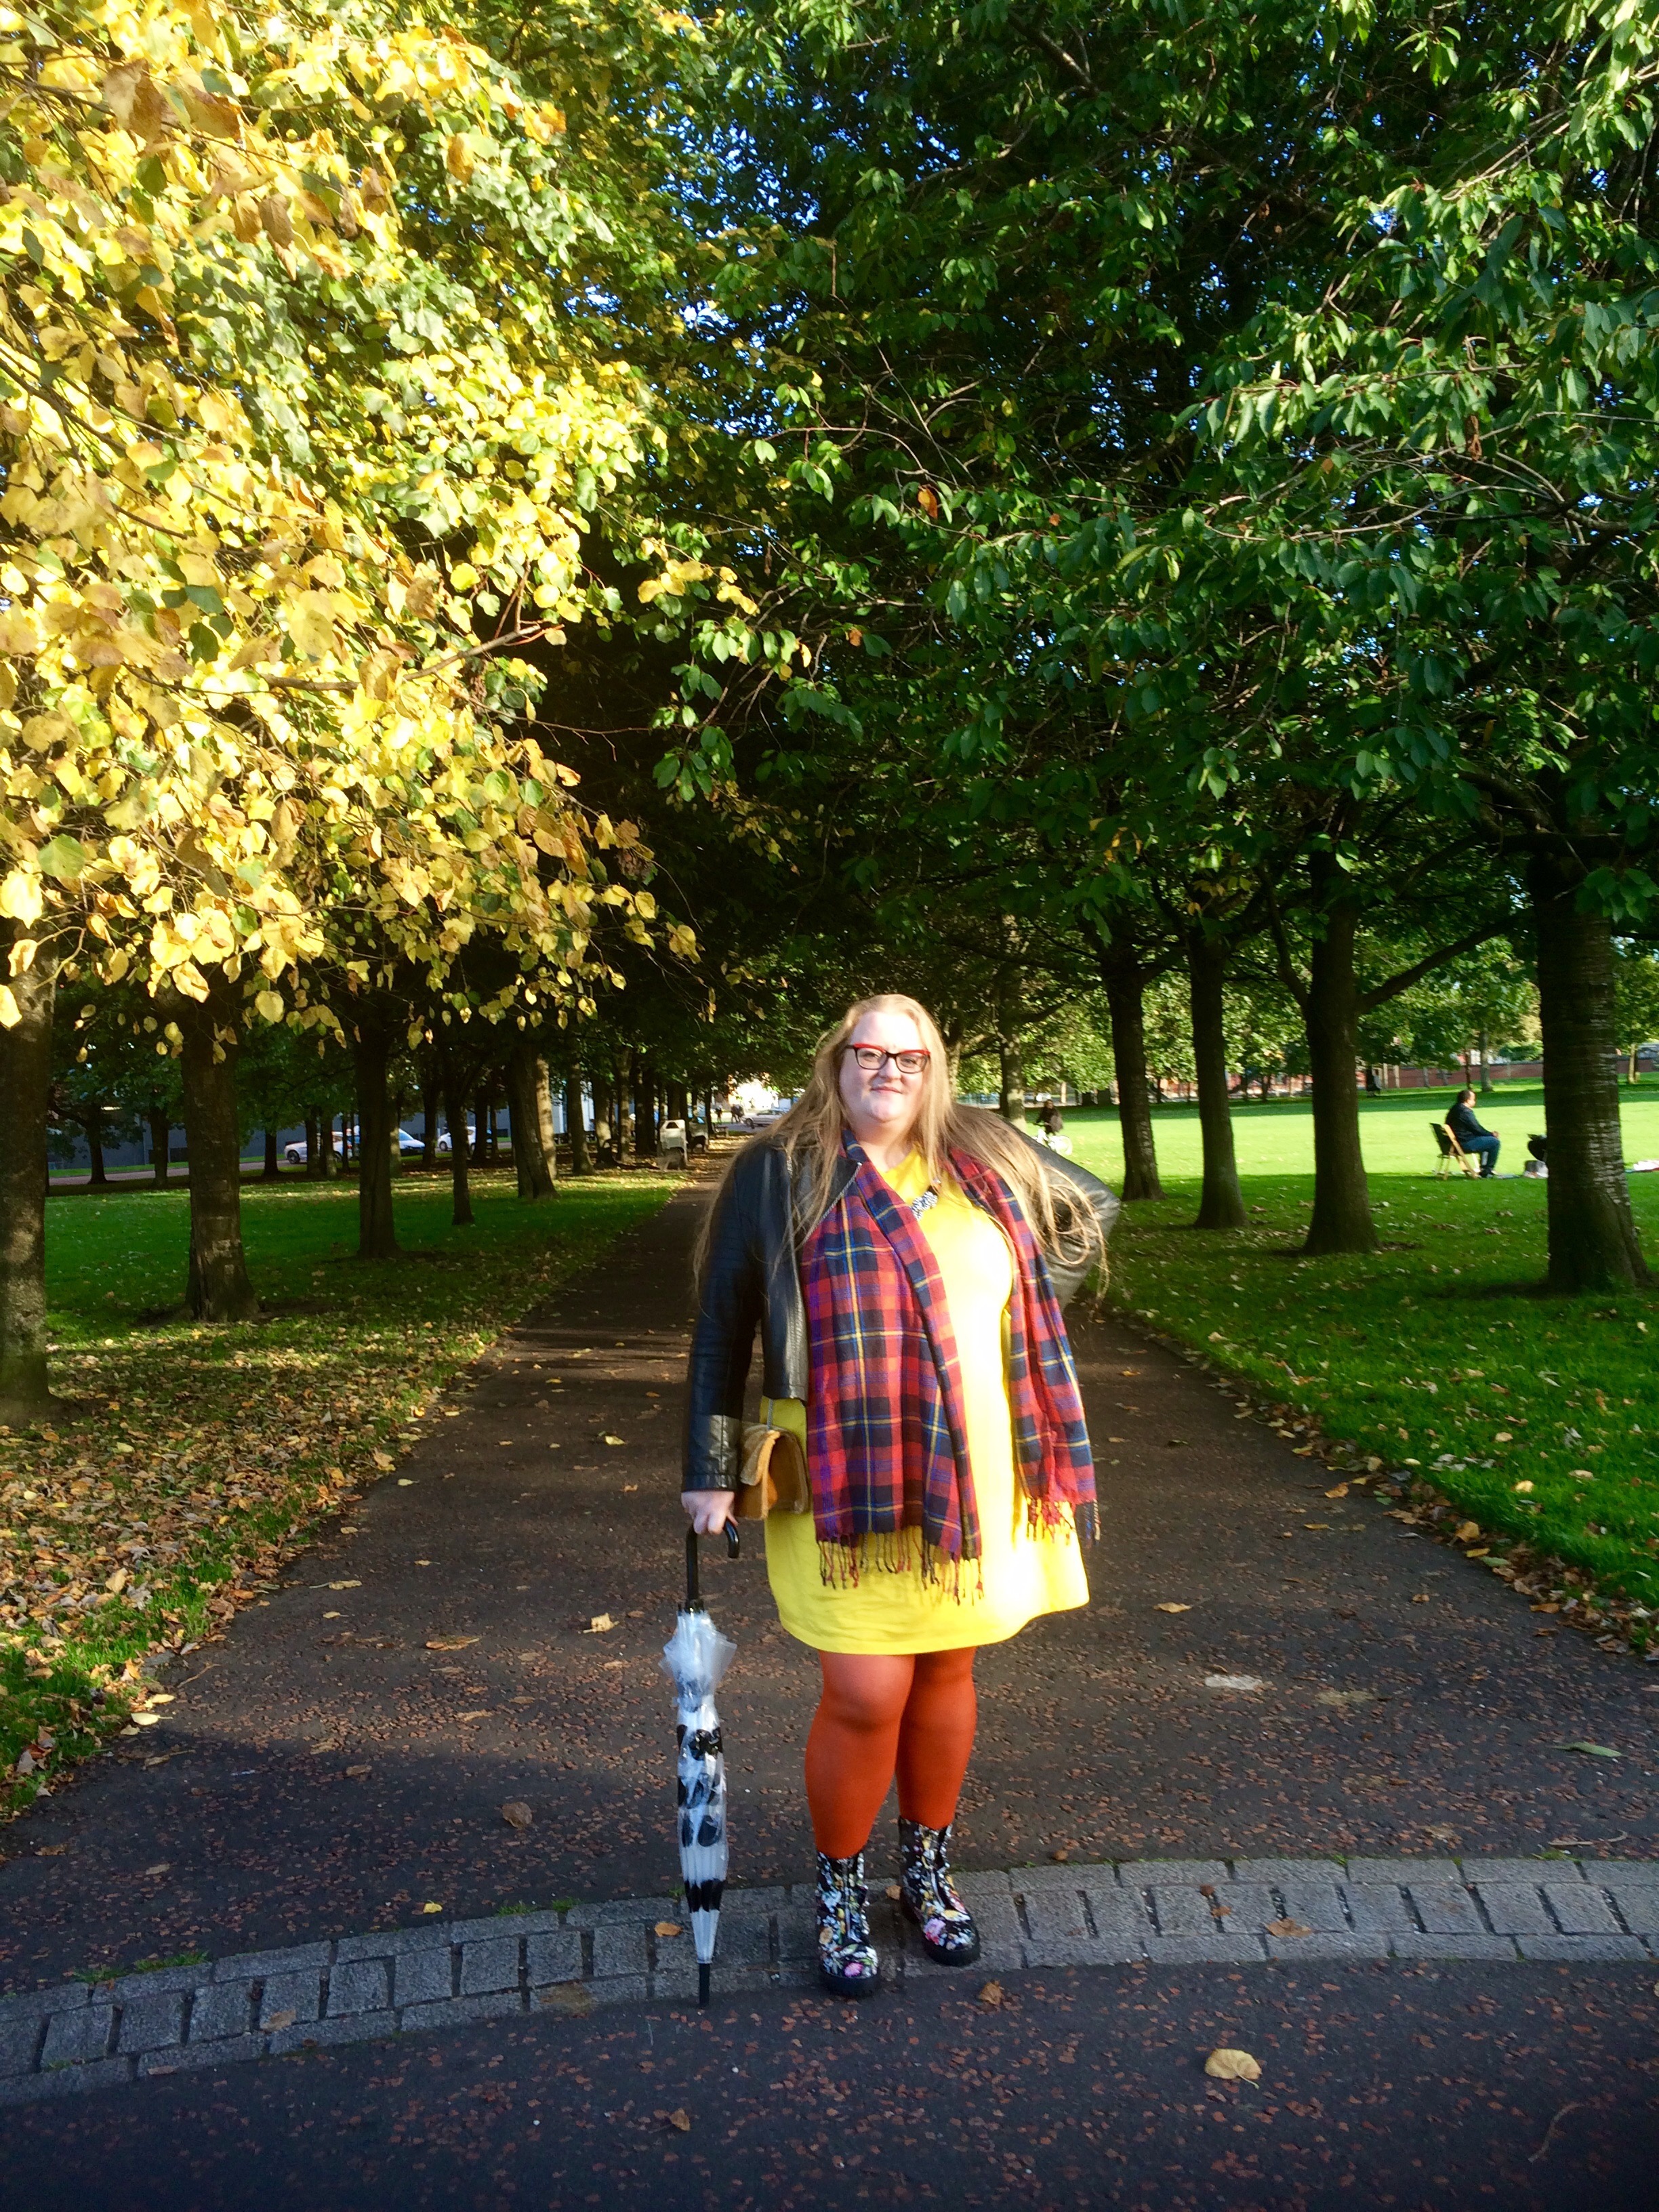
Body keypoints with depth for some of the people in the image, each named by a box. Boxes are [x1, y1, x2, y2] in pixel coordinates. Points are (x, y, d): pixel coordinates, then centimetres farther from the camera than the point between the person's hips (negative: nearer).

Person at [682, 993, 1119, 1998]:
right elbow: (720, 1324, -2)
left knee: (948, 1673, 15)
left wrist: (1030, 1315, 9)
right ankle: (841, 1892, 22)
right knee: (867, 1695, -4)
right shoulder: (781, 1172, -5)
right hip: (847, 1481, -4)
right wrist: (710, 1469, -4)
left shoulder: (987, 1158, 5)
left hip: (974, 1472, 4)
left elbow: (1093, 1208, 21)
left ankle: (930, 1867, 37)